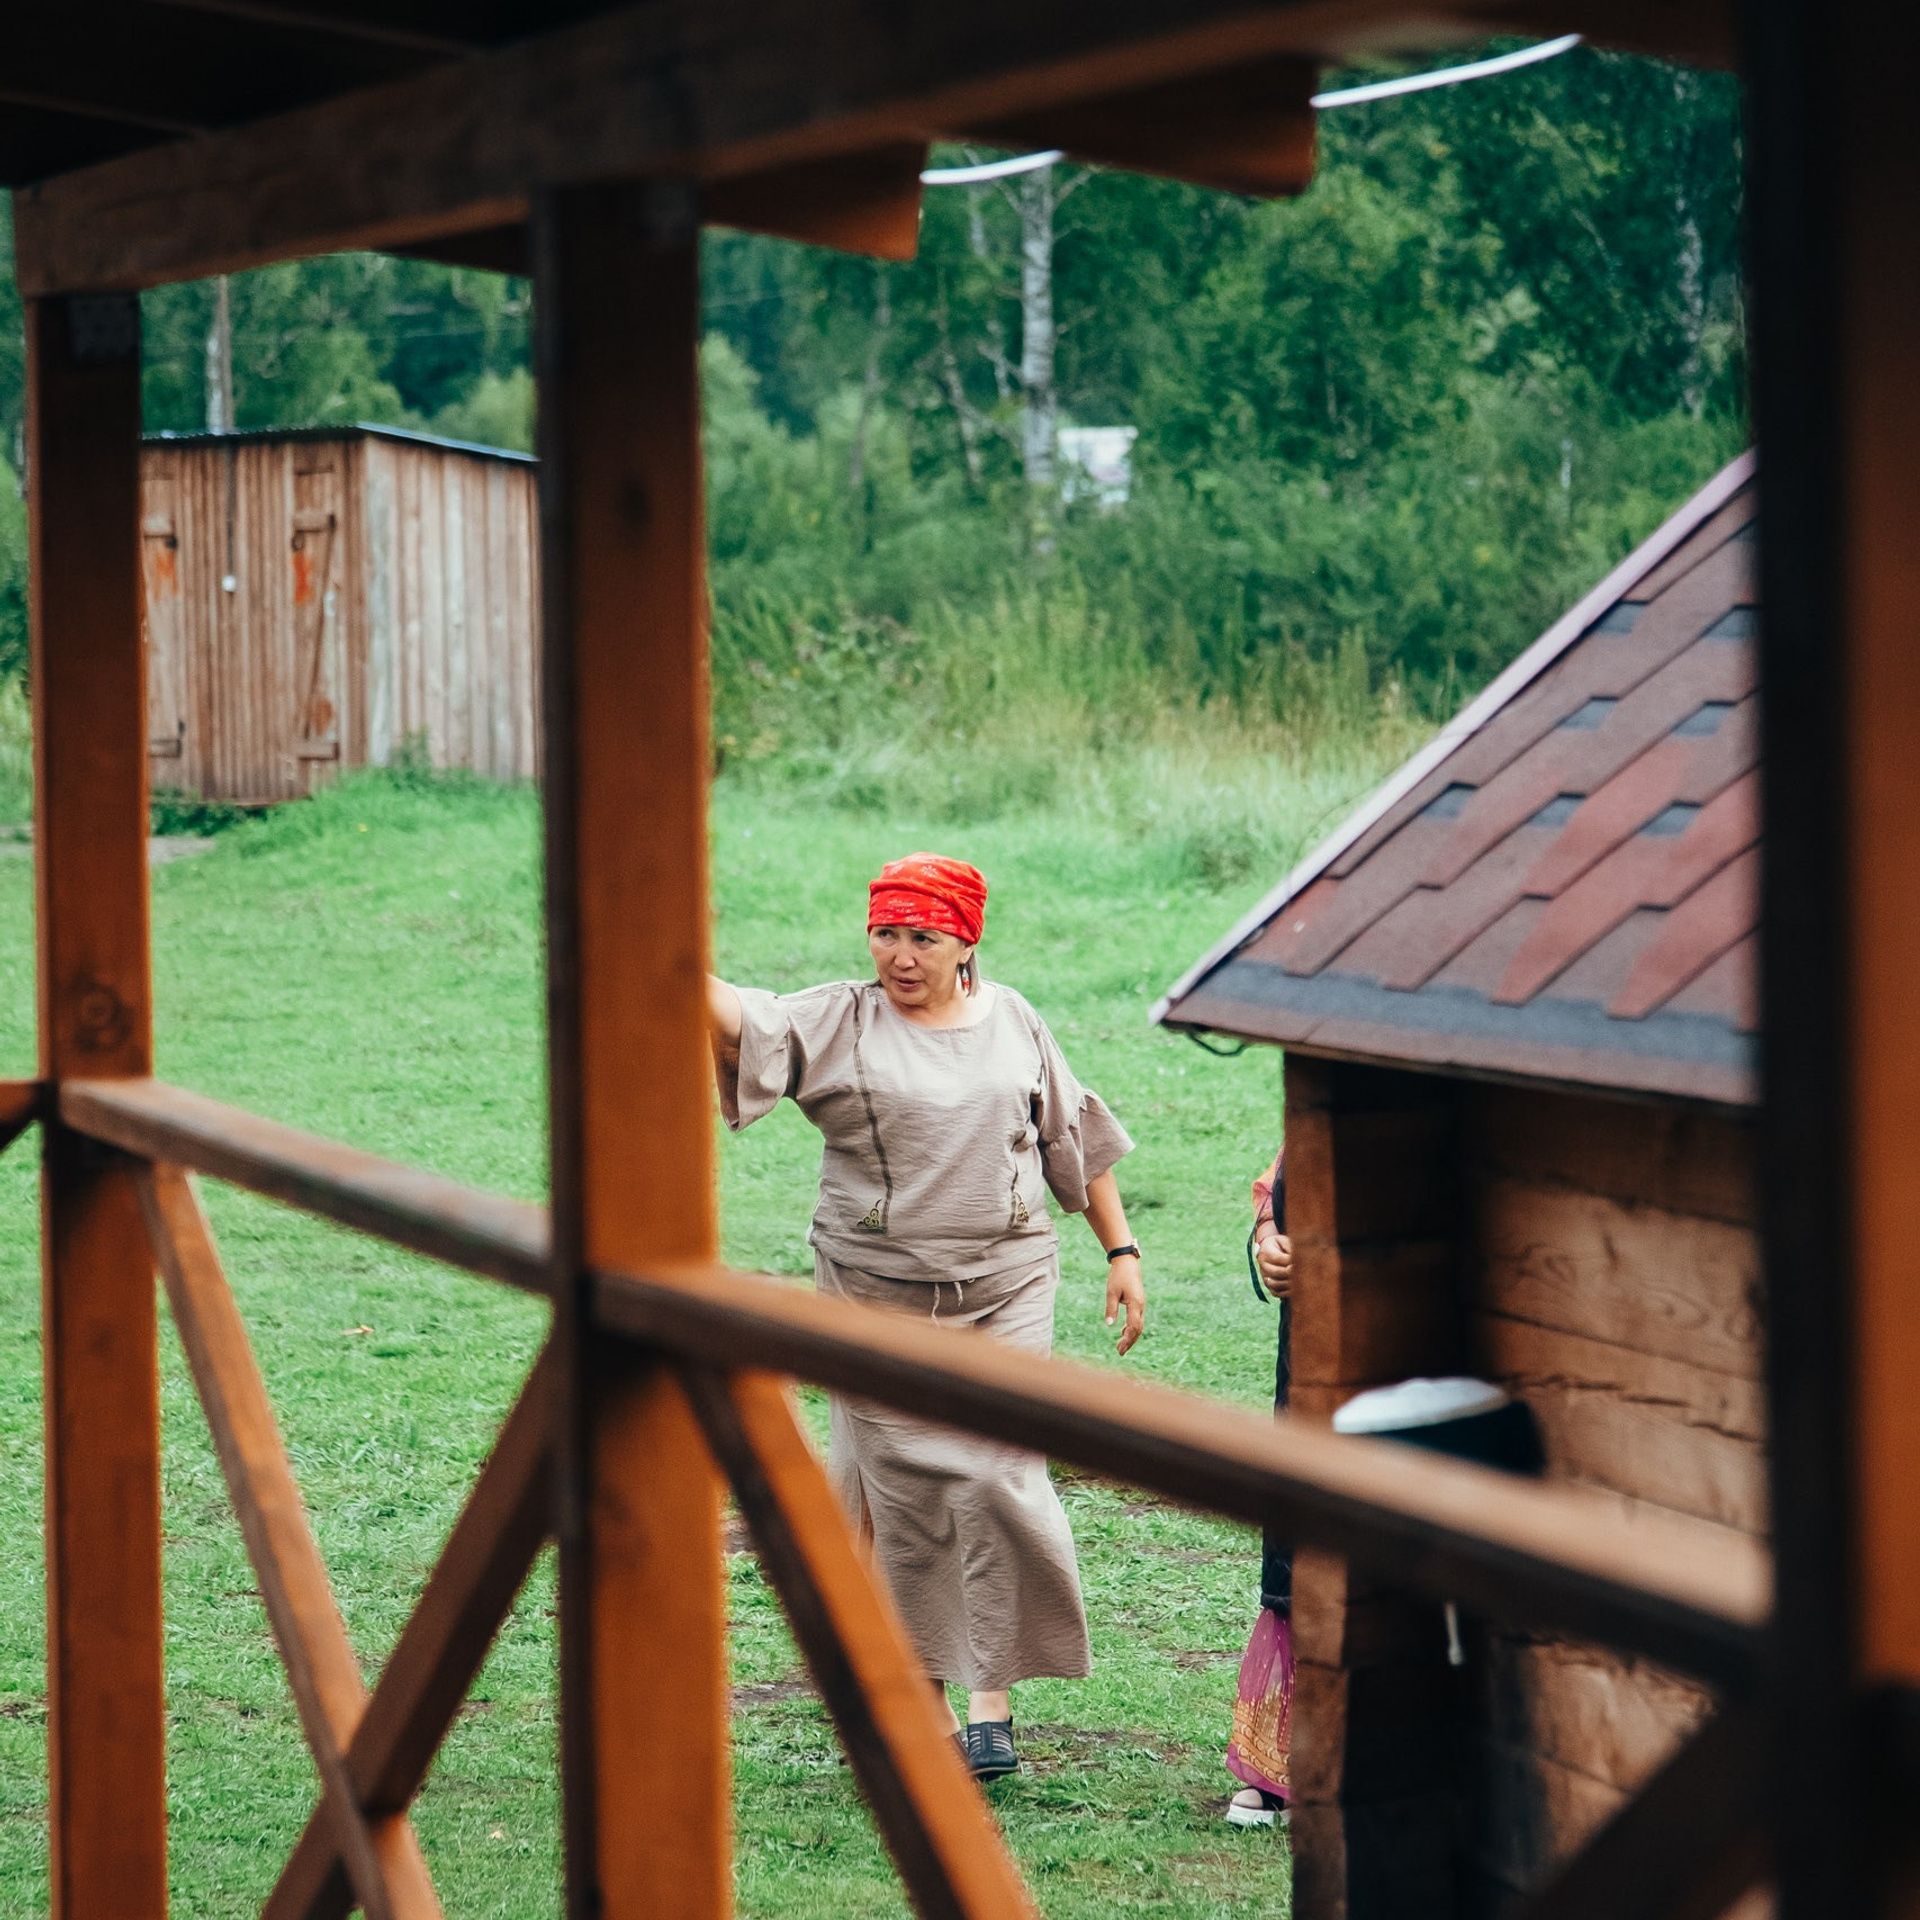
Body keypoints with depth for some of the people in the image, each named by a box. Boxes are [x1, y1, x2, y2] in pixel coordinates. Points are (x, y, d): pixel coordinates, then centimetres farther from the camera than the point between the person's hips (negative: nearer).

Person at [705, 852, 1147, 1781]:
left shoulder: (1010, 1021, 8)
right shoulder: (838, 1023, -1)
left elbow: (1076, 1140, 16)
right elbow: (744, 1022, -20)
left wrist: (1121, 1252, 13)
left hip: (1005, 1287, 1)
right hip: (880, 1299, -1)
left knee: (999, 1480, -7)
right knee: (901, 1493, 2)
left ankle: (993, 1695, 4)